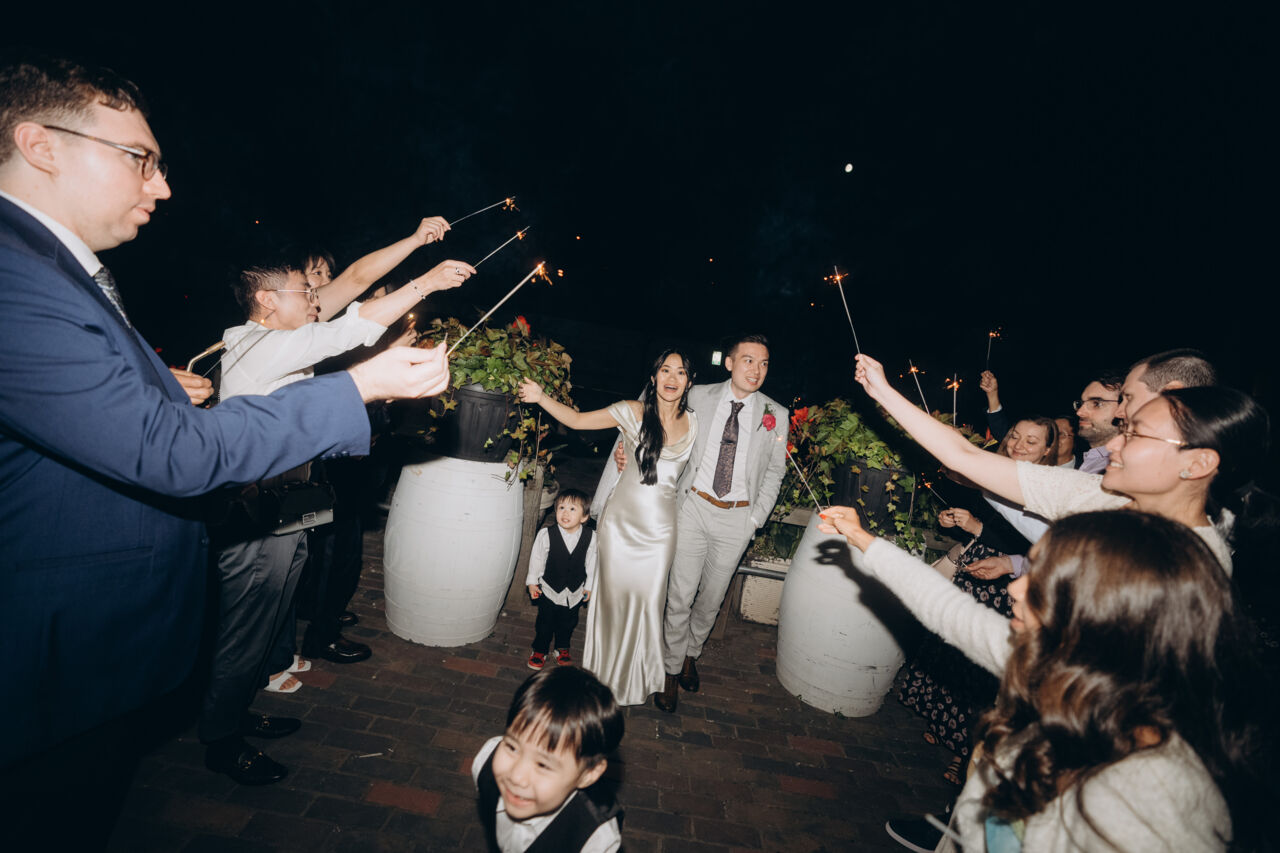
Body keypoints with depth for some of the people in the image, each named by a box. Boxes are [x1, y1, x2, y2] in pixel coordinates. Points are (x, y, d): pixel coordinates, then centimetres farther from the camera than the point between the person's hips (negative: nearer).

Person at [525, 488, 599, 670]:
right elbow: (537, 559, -7)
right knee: (545, 623, 15)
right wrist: (532, 582, 0)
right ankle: (540, 650, 39)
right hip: (549, 589, -1)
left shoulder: (590, 538, -17)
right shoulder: (546, 535, -21)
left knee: (568, 623, 20)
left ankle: (562, 649, 46)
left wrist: (589, 586, 5)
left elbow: (592, 563, -3)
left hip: (575, 592, 2)